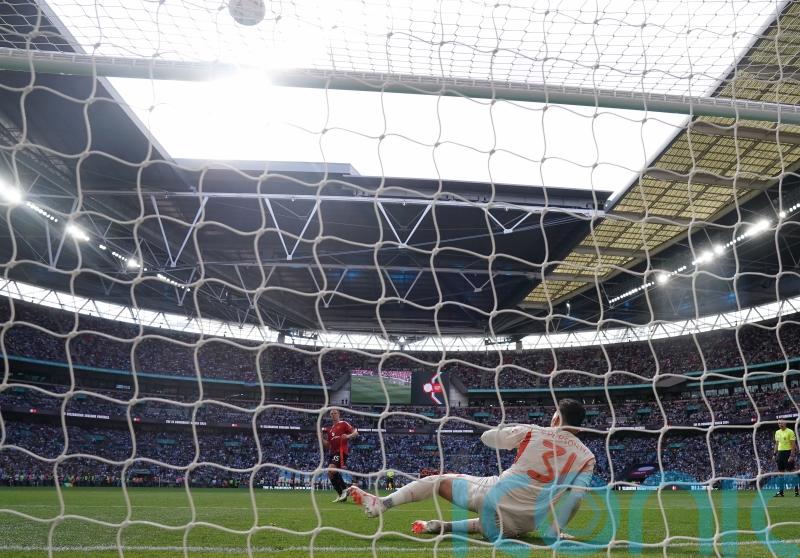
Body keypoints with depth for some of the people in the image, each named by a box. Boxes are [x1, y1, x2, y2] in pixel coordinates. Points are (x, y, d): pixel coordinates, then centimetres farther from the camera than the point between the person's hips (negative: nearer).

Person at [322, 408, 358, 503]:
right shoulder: (330, 429, 24)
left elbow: (356, 432, -4)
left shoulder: (343, 424, 4)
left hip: (341, 451, -8)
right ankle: (341, 495, 13)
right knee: (331, 474, 2)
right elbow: (327, 446, 23)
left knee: (331, 470, -24)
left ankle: (344, 489, -14)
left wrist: (348, 436, -23)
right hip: (332, 453, 8)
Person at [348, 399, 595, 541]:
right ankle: (441, 526, 16)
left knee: (438, 480, 12)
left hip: (496, 496, -3)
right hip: (525, 523, 3)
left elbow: (486, 437, 10)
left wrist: (510, 433, 27)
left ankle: (381, 504, -3)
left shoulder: (531, 432, 1)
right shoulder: (586, 456, 5)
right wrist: (556, 531, 6)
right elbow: (575, 498, -5)